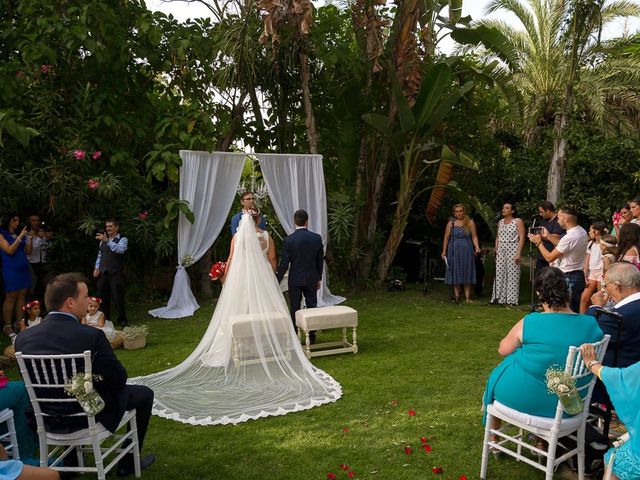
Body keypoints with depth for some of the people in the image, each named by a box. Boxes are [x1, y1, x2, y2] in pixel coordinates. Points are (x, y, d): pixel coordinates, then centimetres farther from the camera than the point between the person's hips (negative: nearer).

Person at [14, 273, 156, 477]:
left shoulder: (23, 337, -10)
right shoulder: (91, 335, -25)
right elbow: (119, 379, -15)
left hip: (47, 420, 6)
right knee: (144, 394, 16)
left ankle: (71, 461, 39)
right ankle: (128, 463, 26)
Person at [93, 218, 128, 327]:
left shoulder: (122, 239, -5)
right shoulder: (103, 239, 14)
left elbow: (120, 249, -26)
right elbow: (100, 255, 19)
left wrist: (107, 240, -34)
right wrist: (96, 268, 7)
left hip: (116, 273, -5)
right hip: (103, 272, 6)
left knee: (117, 296, -4)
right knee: (103, 297, 10)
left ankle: (122, 319, 9)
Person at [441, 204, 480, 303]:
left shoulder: (470, 223, 2)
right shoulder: (451, 223, 3)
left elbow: (474, 236, 0)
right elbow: (446, 238, 4)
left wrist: (477, 247, -15)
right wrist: (444, 251, 2)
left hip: (466, 251, 0)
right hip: (454, 251, 0)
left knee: (466, 272, 2)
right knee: (455, 273, 3)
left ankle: (467, 297, 6)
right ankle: (457, 296, 8)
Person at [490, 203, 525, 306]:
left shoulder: (518, 221, -2)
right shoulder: (500, 222, 15)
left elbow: (522, 238, -7)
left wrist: (518, 253, -15)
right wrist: (496, 248, 6)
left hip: (513, 249, -5)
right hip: (501, 251, 5)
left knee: (512, 274, -4)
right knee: (499, 274, 3)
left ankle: (511, 299, 1)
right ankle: (499, 298, 9)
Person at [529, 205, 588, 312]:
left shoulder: (569, 237, -24)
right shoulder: (582, 232, 5)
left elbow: (549, 257, -17)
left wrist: (538, 242, -4)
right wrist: (548, 236, 20)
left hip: (568, 278, -9)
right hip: (578, 276, 9)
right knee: (575, 311, 16)